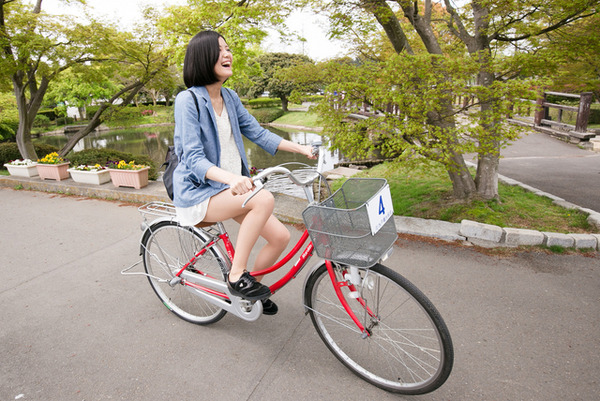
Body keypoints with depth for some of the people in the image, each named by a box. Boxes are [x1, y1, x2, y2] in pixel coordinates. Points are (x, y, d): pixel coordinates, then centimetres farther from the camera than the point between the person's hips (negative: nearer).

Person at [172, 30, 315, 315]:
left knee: (280, 236, -5)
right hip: (199, 192, -7)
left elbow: (257, 132, 11)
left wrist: (300, 148, 3)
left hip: (232, 187, 7)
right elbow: (193, 158, -22)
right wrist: (230, 177, -41)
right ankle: (237, 276, -16)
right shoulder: (188, 100, -13)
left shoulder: (229, 97, 8)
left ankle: (248, 284, 20)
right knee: (264, 198, -32)